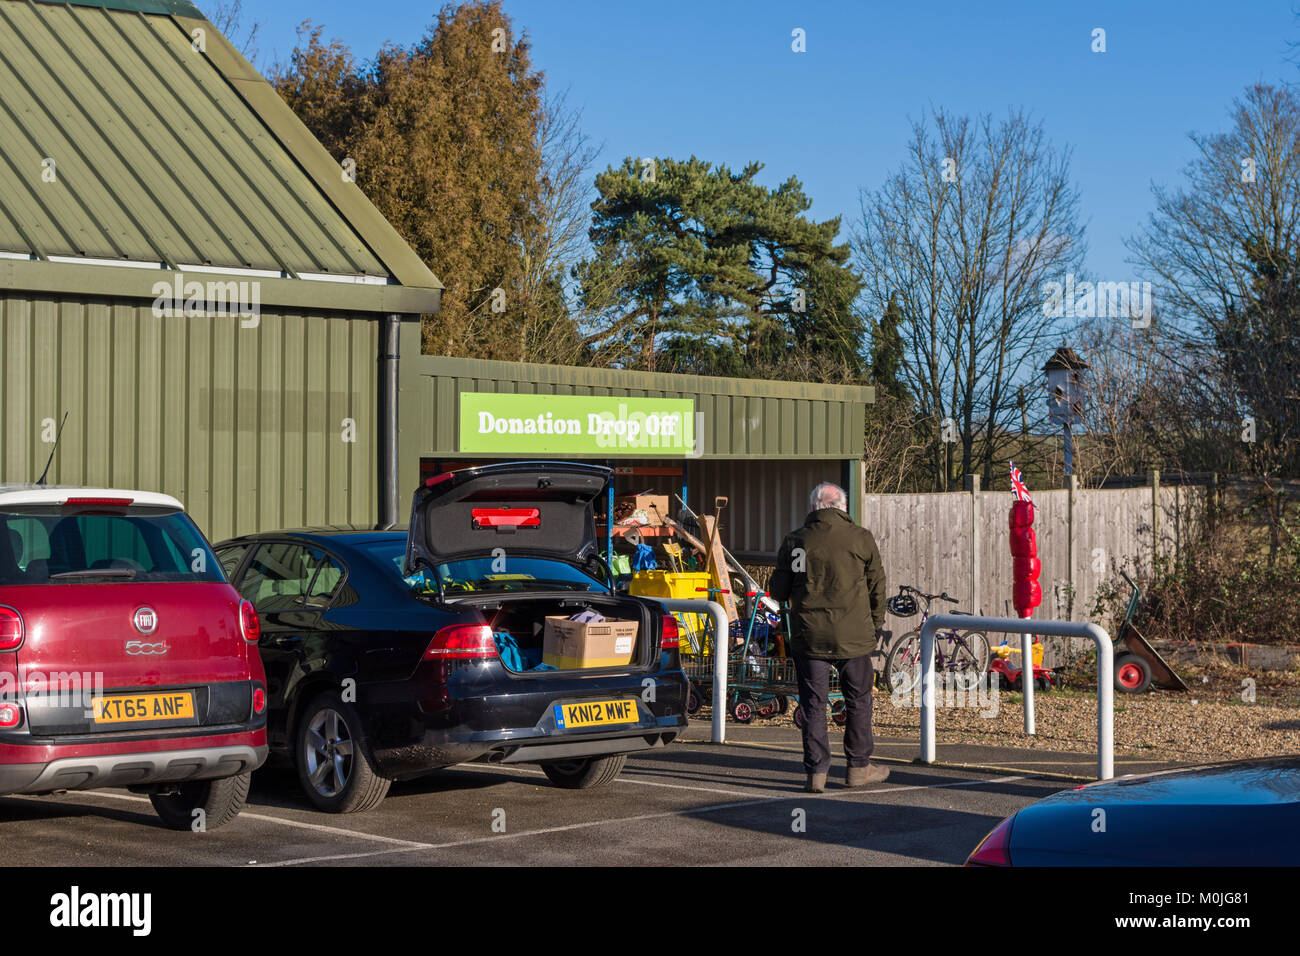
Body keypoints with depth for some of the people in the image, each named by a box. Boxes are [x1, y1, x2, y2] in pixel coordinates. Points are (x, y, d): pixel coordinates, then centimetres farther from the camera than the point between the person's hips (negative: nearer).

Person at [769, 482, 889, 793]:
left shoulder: (794, 541, 0)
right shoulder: (861, 539, -1)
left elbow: (778, 591, 5)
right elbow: (877, 586, 6)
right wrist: (876, 624, 19)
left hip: (809, 636, 1)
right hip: (854, 635, -1)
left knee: (813, 703, 6)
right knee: (858, 700, 13)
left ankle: (816, 772, 4)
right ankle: (858, 767, 20)